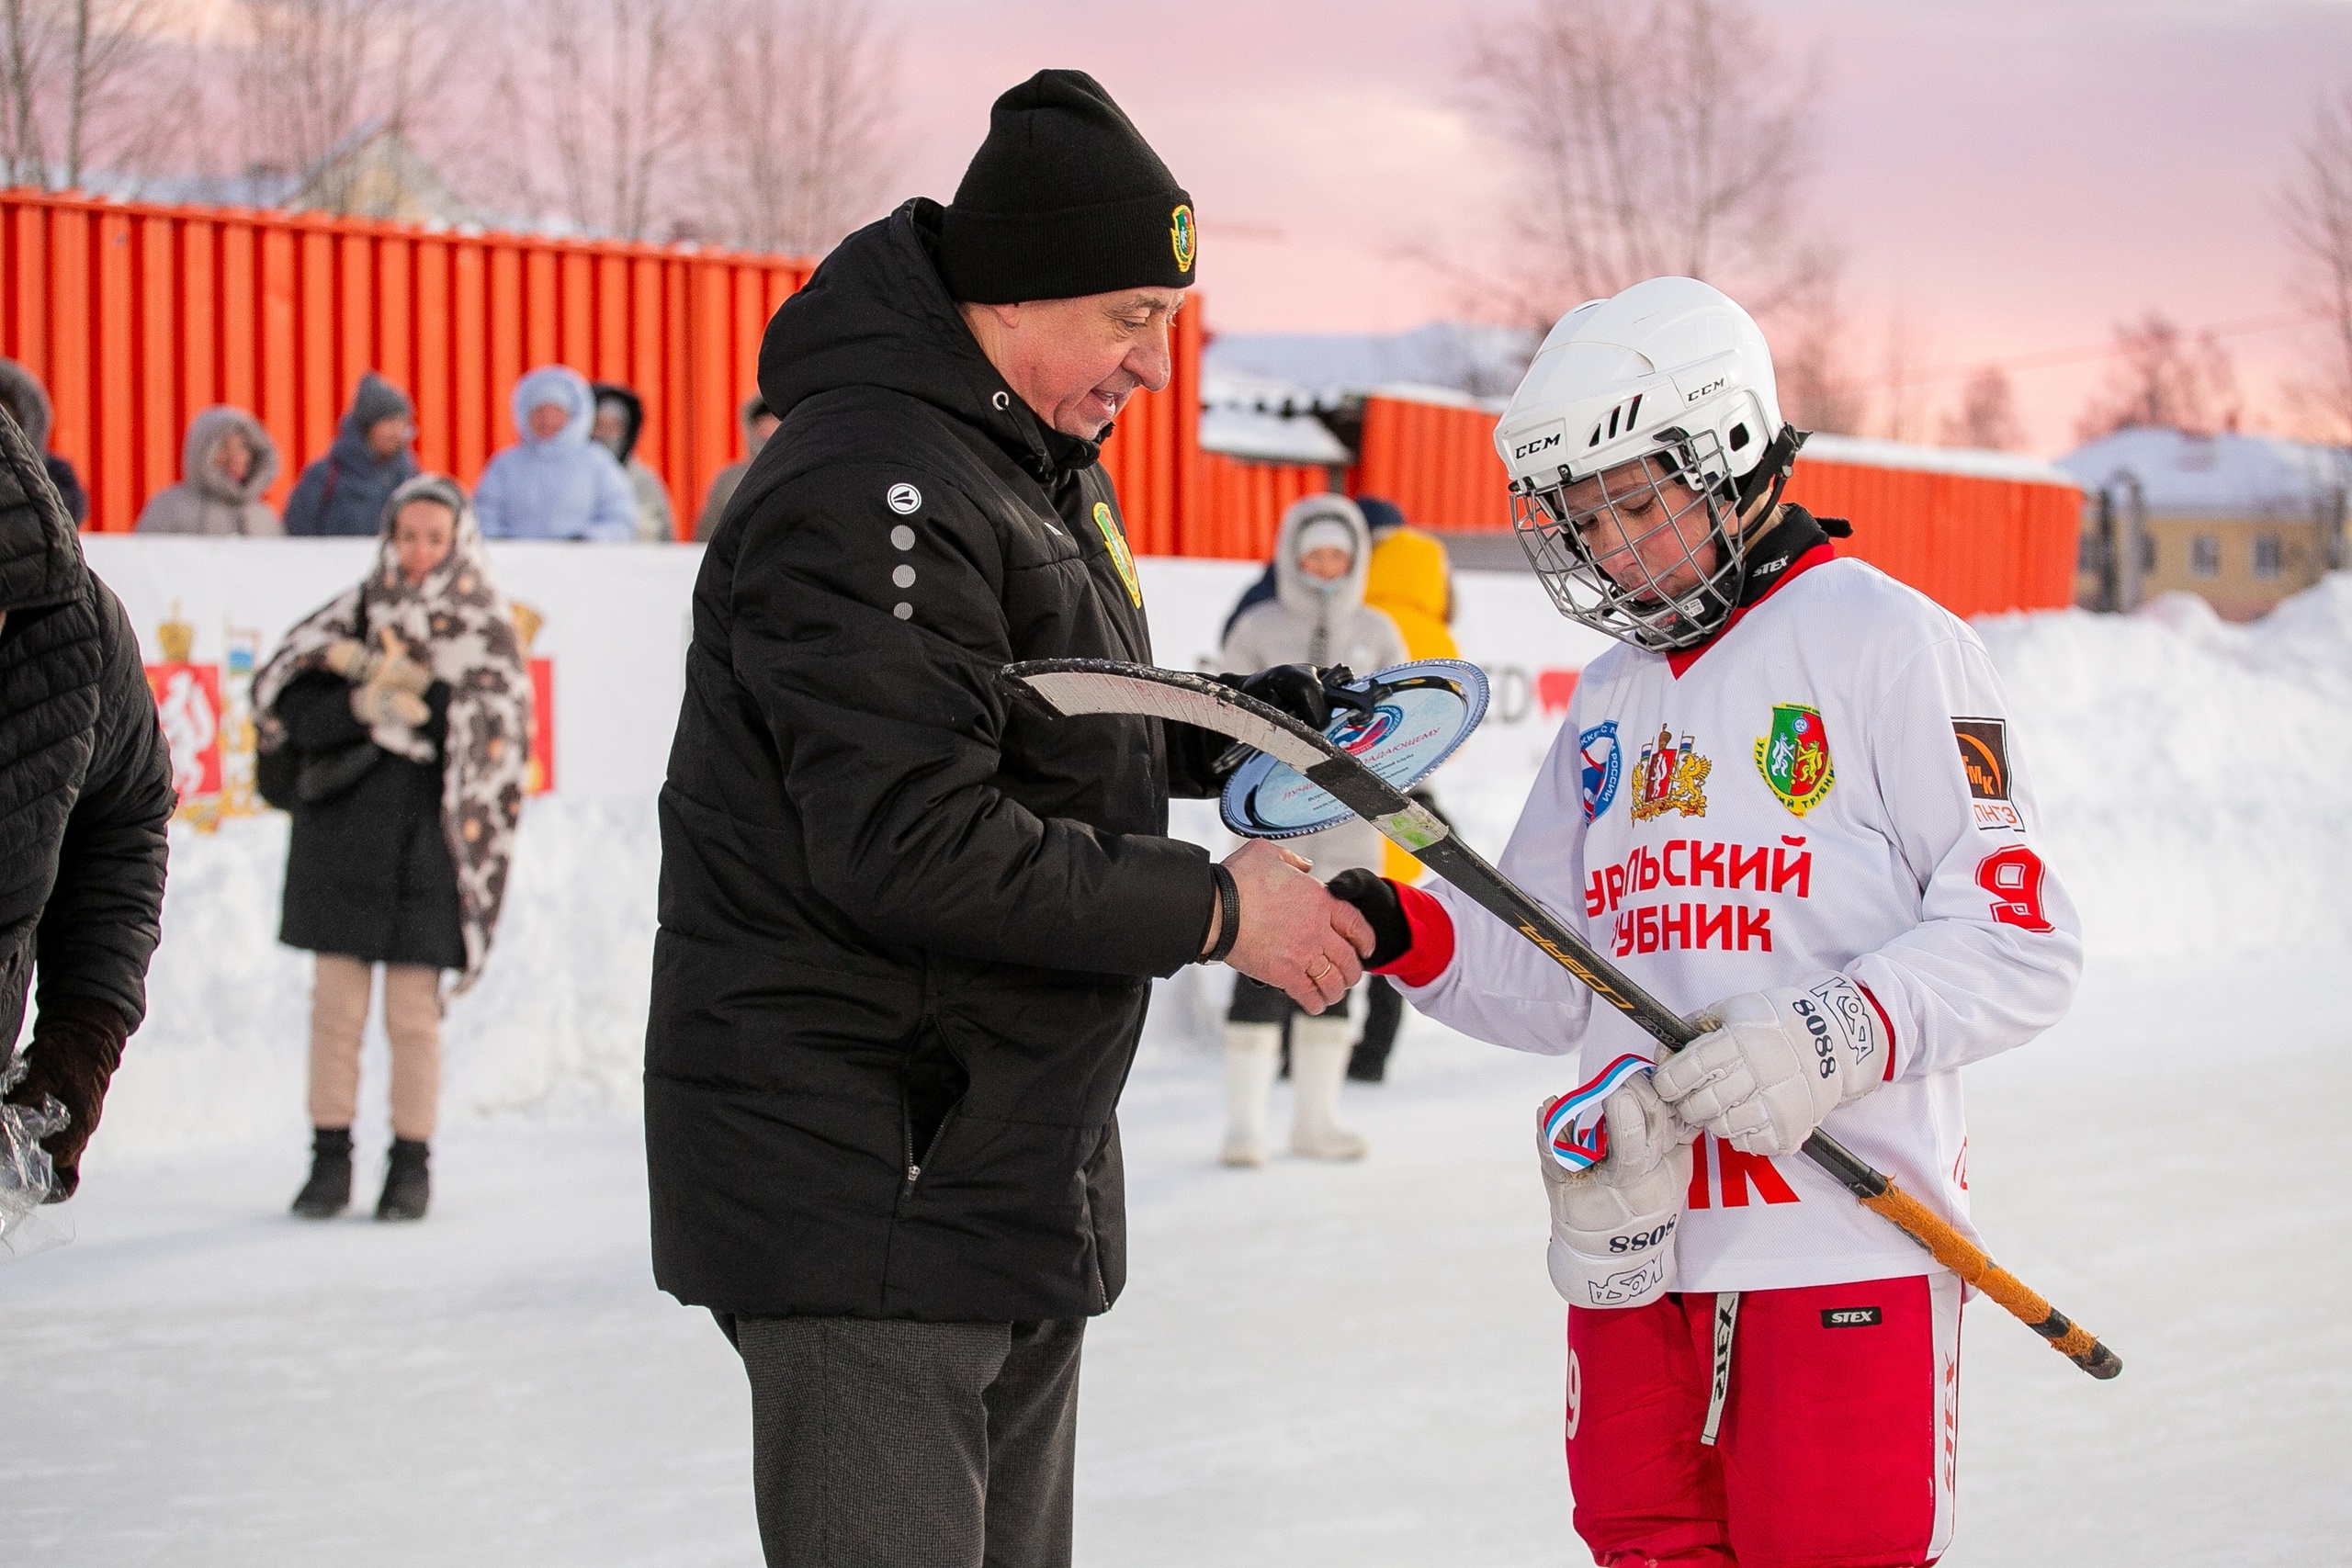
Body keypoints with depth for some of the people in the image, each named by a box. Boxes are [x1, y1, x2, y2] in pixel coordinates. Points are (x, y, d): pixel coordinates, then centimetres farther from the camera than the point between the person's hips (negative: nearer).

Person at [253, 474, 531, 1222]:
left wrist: (394, 685, -15)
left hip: (429, 839, -1)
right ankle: (330, 1159, 10)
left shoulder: (486, 630, 4)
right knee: (336, 1002, 2)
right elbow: (285, 703, -3)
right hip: (344, 833, 2)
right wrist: (369, 704, -18)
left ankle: (411, 1163, 10)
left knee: (414, 1012, 0)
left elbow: (493, 738, -10)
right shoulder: (353, 616, 7)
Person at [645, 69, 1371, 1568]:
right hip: (862, 1202, -11)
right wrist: (1213, 908, -21)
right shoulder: (871, 491, -21)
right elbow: (917, 847, -28)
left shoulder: (1044, 463, 13)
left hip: (1021, 1169, 11)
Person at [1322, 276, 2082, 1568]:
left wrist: (1840, 1036, -23)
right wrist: (1404, 932, 0)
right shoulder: (1608, 700, 19)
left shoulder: (1884, 644, -3)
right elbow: (1555, 979, 18)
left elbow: (2021, 943, -8)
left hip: (1841, 1244, -6)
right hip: (1633, 1248, 6)